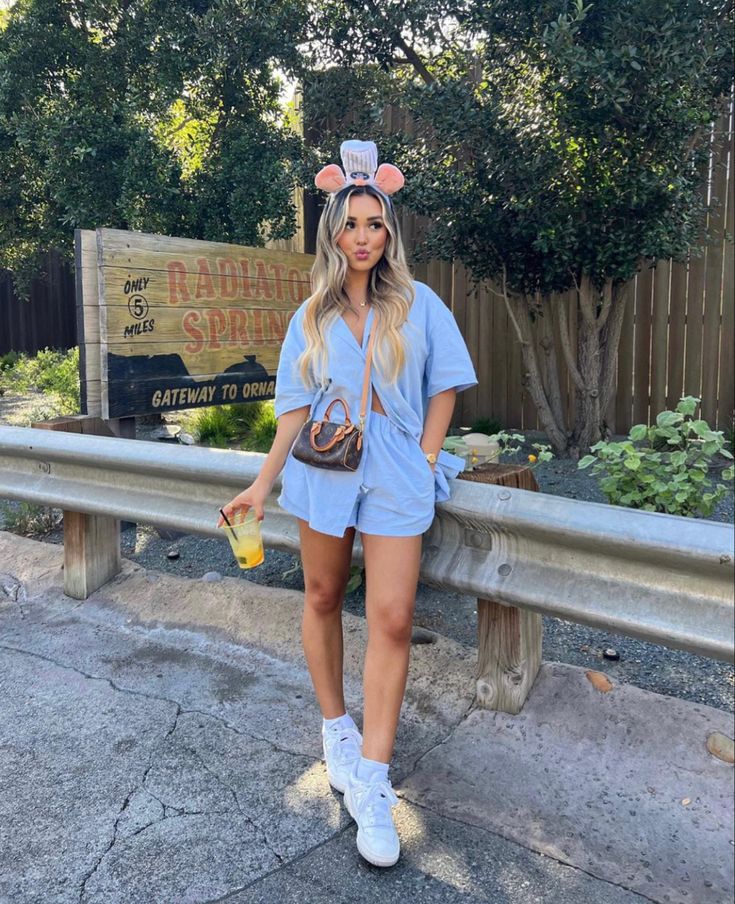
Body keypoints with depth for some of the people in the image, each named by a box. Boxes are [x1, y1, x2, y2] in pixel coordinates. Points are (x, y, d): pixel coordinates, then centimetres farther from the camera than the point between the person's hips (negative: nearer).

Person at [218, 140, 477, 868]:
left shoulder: (419, 304, 2)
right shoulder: (311, 316, 6)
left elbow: (443, 386, 4)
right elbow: (295, 406, 5)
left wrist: (426, 461, -3)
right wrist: (263, 483, 0)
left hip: (398, 474, -2)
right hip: (325, 468, 3)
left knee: (392, 618, -7)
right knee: (322, 599, 11)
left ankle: (371, 781, 3)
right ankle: (335, 729, 32)